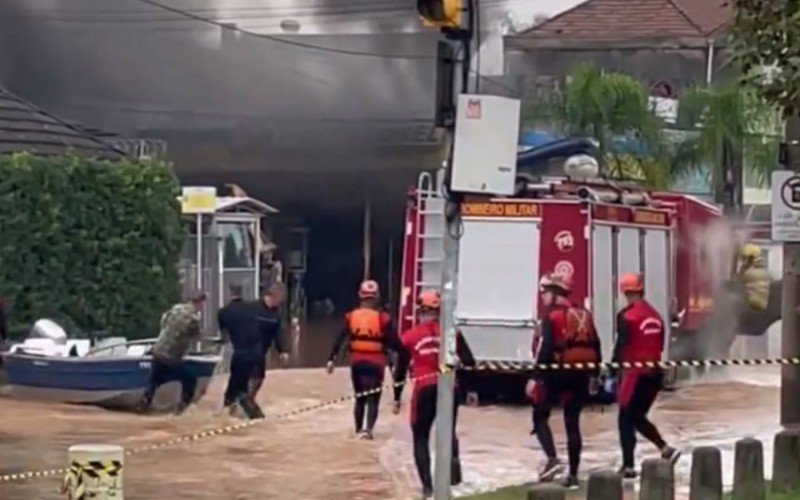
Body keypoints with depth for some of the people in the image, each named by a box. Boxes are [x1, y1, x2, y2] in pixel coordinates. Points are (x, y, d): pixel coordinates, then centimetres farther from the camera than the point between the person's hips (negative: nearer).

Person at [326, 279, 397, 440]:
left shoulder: (351, 317, 0)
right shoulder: (382, 318, -9)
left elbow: (340, 339, -3)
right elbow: (392, 341, -8)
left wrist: (331, 359, 0)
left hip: (357, 362, 3)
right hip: (375, 363, -3)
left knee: (360, 397, 19)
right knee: (373, 398, -1)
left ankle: (359, 429, 25)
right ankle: (368, 429, -18)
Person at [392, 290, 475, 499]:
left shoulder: (408, 337, 6)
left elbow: (400, 370, 10)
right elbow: (469, 362, 5)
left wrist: (397, 399, 18)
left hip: (424, 389, -2)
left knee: (421, 437, 13)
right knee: (448, 431, 24)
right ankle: (453, 459, -7)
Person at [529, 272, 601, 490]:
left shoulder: (552, 316, -8)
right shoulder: (584, 315, 12)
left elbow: (545, 349, -16)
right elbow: (595, 347, 13)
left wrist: (535, 377, -16)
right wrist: (593, 374, 20)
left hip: (558, 373, -6)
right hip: (580, 374, 6)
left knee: (540, 416, 10)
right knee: (572, 422, 10)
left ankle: (552, 459, -9)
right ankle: (573, 474, 8)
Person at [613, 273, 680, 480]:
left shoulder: (626, 316, -11)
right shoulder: (655, 315, 11)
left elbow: (621, 347, -15)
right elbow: (660, 346, 15)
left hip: (634, 373, -7)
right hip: (654, 373, 7)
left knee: (626, 419, 2)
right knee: (638, 416, 19)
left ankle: (628, 466, -1)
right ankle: (666, 449, 5)